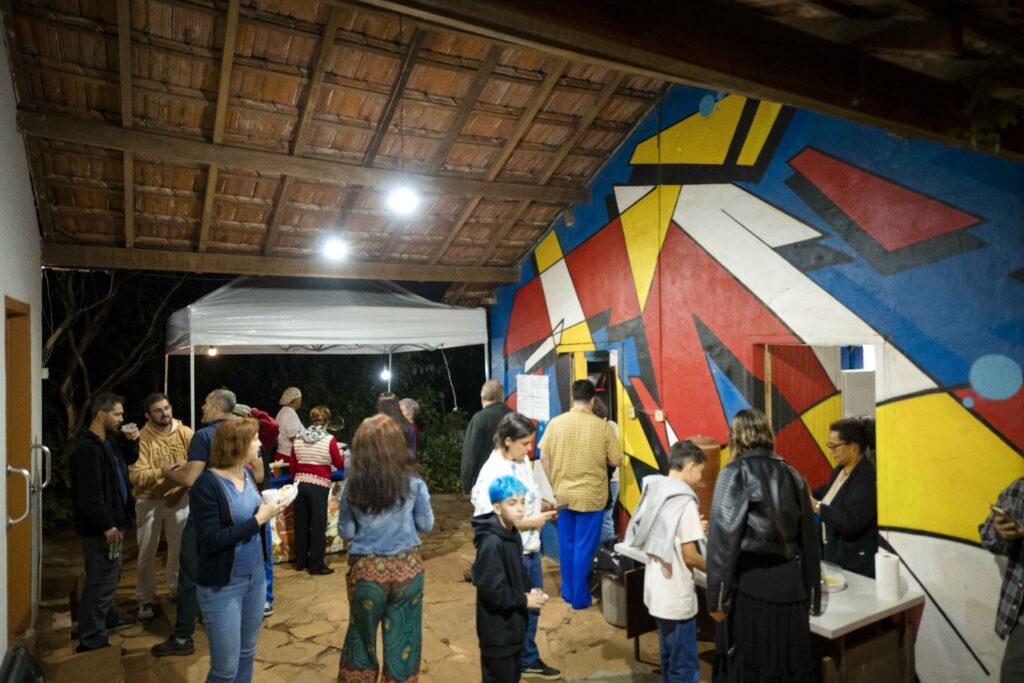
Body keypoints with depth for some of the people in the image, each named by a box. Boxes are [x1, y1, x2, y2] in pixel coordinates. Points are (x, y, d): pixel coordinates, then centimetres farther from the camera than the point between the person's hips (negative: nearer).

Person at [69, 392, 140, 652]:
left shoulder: (110, 440, 8)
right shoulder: (87, 448, -22)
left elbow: (130, 460, 25)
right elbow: (90, 494, -26)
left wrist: (131, 441, 4)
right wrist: (106, 526, -24)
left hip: (112, 522, 10)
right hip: (100, 528, -10)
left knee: (109, 576, 24)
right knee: (101, 579, -3)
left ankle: (105, 617, 41)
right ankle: (91, 639, 6)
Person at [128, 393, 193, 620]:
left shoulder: (186, 433, -5)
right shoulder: (141, 438, -11)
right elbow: (136, 475, -19)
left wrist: (182, 488, -19)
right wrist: (163, 472, -33)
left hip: (180, 499, 2)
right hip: (149, 501, -2)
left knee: (180, 549, 14)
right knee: (146, 554, 6)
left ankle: (177, 590, 35)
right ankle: (145, 599, 23)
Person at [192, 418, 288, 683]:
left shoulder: (247, 473, 0)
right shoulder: (207, 484, -20)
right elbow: (211, 540, -24)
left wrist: (270, 508, -10)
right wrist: (258, 520, -23)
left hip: (255, 576, 7)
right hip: (222, 586, -6)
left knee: (247, 654, 20)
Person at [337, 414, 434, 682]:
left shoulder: (353, 484, -12)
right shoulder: (412, 481, -12)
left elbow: (345, 532, -2)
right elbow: (426, 524, 0)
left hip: (366, 569, 0)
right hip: (407, 567, 0)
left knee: (362, 635, 23)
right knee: (402, 639, 17)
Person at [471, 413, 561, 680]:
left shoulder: (523, 461, 0)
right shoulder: (492, 473, -25)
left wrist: (544, 506, -3)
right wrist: (531, 522, -23)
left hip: (531, 549, 8)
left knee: (531, 607, 23)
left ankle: (529, 661, 44)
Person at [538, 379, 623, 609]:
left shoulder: (556, 423, -6)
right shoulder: (602, 426, -12)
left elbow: (544, 458, -3)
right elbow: (616, 461, -6)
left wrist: (555, 484, 9)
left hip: (563, 494, 3)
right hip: (591, 496, -3)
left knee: (566, 545, 17)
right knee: (584, 547, 8)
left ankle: (568, 593, 29)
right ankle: (580, 598, 18)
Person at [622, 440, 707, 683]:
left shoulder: (654, 492, 4)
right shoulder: (684, 501, -20)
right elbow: (690, 556, -18)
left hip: (657, 589, 8)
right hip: (676, 596, -8)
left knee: (670, 658, 23)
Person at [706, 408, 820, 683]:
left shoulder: (734, 474, -8)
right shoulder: (792, 475, 8)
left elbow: (723, 537, -13)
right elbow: (808, 538, 12)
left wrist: (718, 598, -8)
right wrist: (811, 594, 19)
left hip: (749, 582, -5)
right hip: (789, 581, 5)